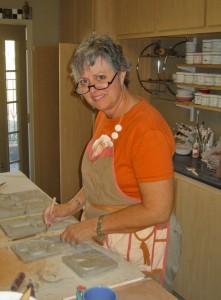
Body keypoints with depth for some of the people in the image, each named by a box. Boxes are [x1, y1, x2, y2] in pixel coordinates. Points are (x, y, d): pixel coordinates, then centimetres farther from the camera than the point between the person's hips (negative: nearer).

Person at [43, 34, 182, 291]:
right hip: (102, 241, 8)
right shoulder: (104, 116, 2)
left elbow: (157, 211, -26)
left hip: (140, 249, -8)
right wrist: (72, 205, 1)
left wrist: (94, 225, -20)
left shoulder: (147, 129, -26)